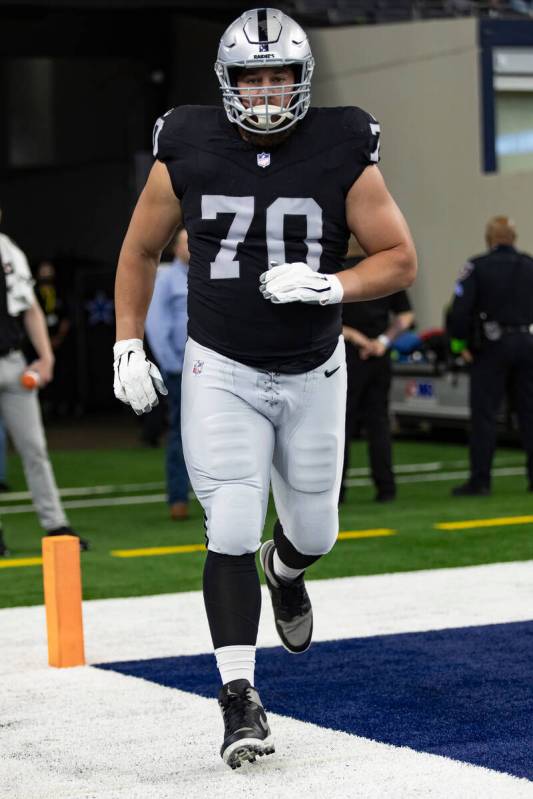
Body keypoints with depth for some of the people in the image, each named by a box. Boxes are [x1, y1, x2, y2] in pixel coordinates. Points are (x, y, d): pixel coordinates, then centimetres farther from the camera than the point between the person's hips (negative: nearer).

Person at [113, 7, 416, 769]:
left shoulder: (343, 154, -9)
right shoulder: (188, 155, -7)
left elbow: (399, 259, -4)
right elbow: (140, 252, 7)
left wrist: (330, 286, -22)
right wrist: (128, 346, 1)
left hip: (314, 374, 2)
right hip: (222, 372, -1)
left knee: (314, 532, 14)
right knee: (232, 533, -11)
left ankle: (285, 570, 52)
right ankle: (239, 697, -4)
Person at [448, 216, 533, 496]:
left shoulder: (477, 267, -5)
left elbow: (460, 310, -11)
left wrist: (458, 339, 2)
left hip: (492, 347, -4)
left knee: (483, 415, -1)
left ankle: (479, 480, -3)